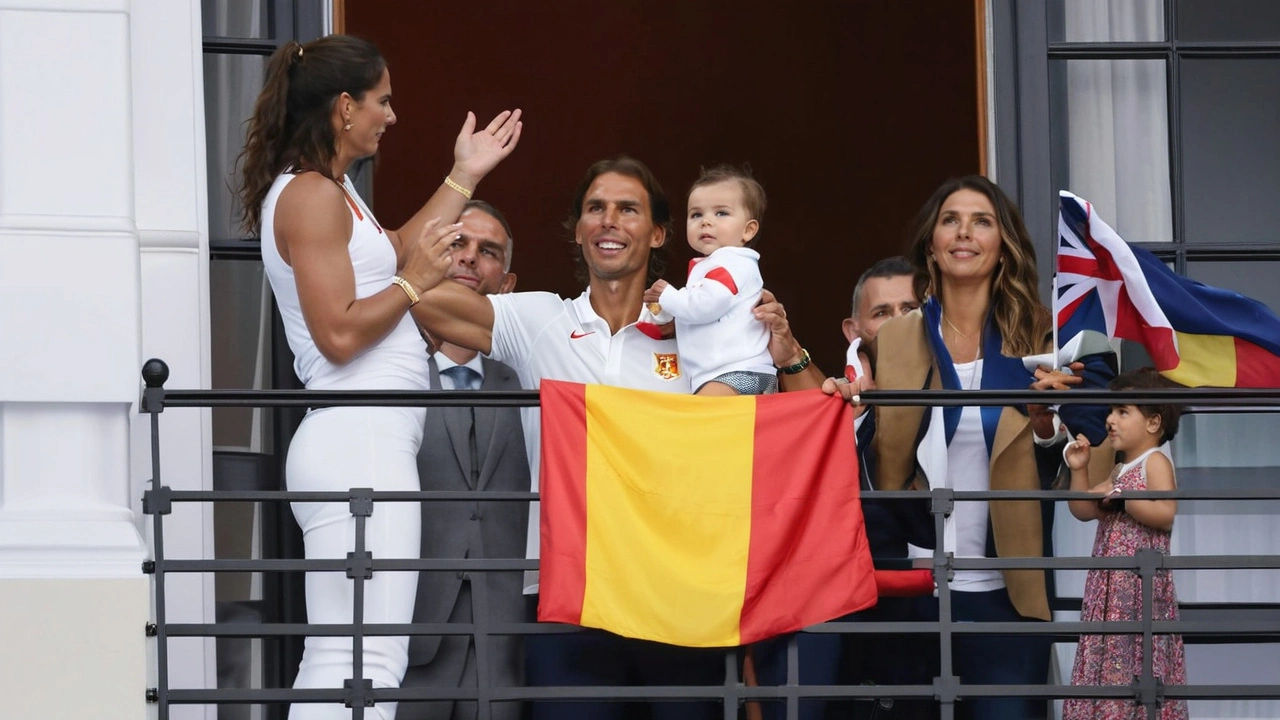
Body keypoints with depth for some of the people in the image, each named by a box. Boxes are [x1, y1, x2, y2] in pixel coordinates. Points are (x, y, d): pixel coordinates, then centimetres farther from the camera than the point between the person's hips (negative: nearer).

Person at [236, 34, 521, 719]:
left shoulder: (325, 192, 20)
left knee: (333, 661, 6)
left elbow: (393, 252, 34)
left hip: (365, 442, 11)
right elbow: (339, 334, -18)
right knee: (366, 660, -17)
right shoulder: (311, 196, -11)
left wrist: (465, 176, 36)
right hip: (358, 441, -11)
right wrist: (416, 280, -4)